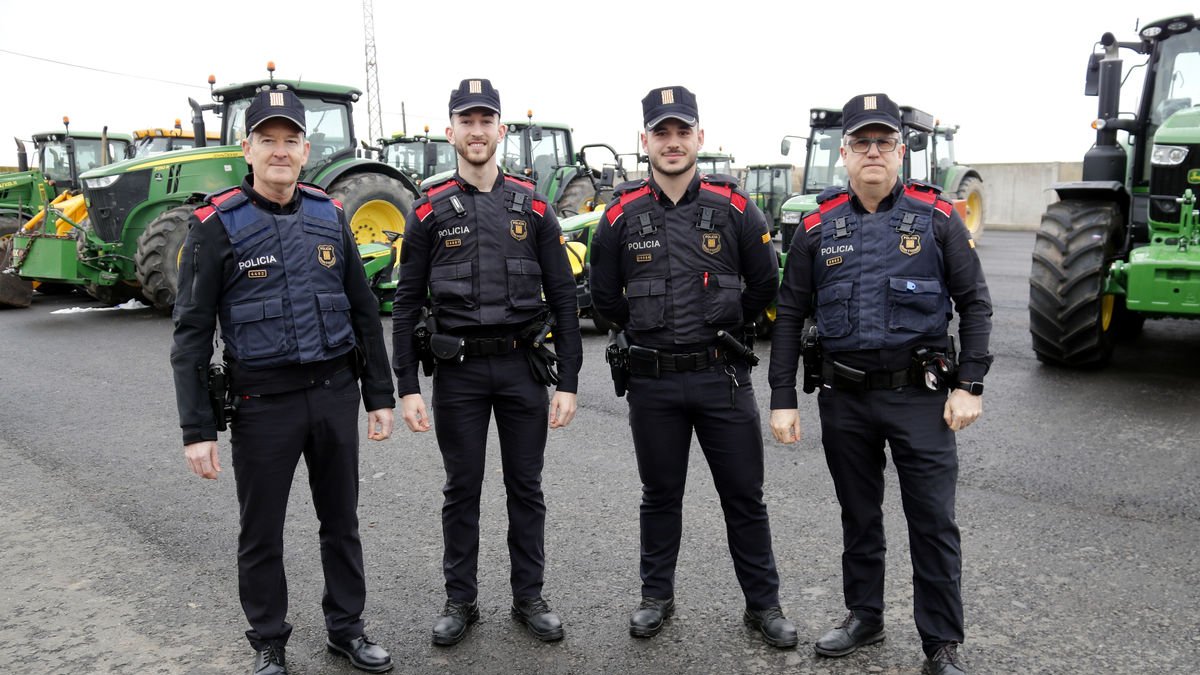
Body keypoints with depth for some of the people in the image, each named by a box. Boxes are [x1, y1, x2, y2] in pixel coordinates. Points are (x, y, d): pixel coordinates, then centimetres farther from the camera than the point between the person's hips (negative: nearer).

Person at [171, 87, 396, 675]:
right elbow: (192, 333, -7)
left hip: (336, 393, 3)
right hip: (263, 402, -3)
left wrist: (379, 396, 6)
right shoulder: (217, 224, -7)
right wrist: (197, 429, -11)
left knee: (341, 521, 15)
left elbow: (363, 311, 9)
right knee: (261, 534, 10)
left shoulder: (330, 216, 4)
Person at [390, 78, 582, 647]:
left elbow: (563, 299, 2)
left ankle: (530, 598, 26)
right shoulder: (429, 211, 1)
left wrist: (568, 382, -3)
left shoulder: (533, 207, 2)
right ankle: (460, 600, 26)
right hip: (458, 370, 0)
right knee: (462, 491, 10)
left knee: (525, 488, 10)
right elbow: (406, 304, 1)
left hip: (523, 366, 1)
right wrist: (407, 386, -5)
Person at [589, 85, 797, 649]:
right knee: (660, 495, 15)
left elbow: (765, 284, 6)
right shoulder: (623, 214, 0)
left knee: (744, 495, 8)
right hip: (651, 382, 1)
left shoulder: (733, 207, -1)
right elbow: (605, 294, 9)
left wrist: (726, 329, 9)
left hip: (722, 376, 0)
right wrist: (652, 330, 11)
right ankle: (656, 596, 32)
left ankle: (763, 603, 25)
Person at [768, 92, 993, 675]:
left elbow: (975, 304, 0)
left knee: (934, 522, 2)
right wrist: (782, 398, 0)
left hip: (920, 394, -2)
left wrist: (969, 385, -8)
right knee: (858, 515, 16)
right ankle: (864, 617, 35)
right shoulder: (818, 227, 3)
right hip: (844, 397, 2)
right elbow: (789, 316, 4)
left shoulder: (935, 217, -1)